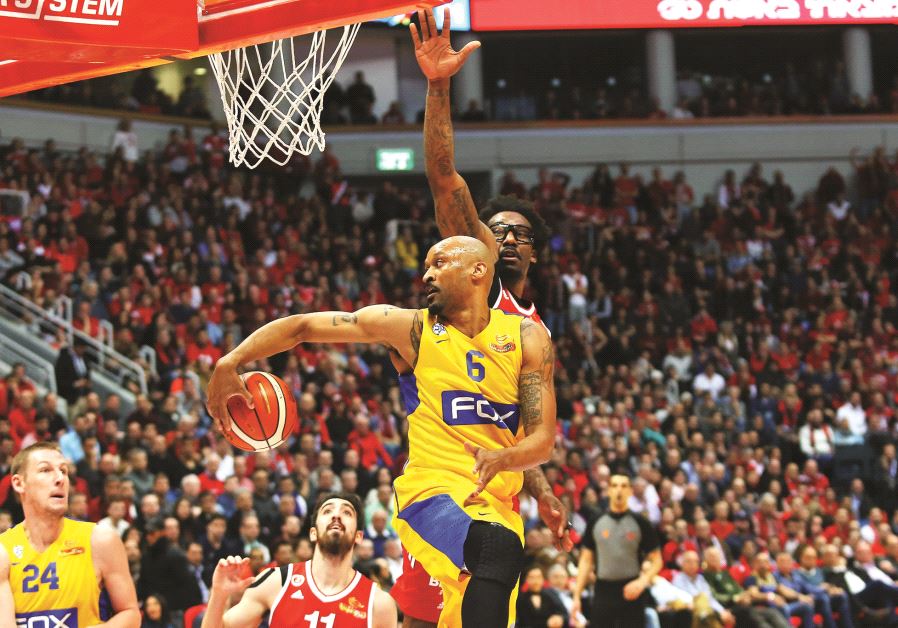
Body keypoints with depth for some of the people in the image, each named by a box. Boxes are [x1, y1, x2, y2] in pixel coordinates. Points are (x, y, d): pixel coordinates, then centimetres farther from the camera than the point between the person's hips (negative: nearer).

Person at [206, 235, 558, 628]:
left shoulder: (526, 337, 8)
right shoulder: (411, 328, 4)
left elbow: (542, 440, 1)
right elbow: (302, 326, 4)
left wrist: (500, 459, -22)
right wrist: (230, 362, -9)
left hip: (500, 503, 4)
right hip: (433, 490, -4)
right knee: (499, 546, -37)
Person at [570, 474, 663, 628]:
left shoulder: (640, 523, 1)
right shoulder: (596, 523, 6)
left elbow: (656, 560, 2)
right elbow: (586, 561, 9)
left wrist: (642, 582, -16)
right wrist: (577, 596, 2)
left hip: (631, 593, -2)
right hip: (604, 591, 2)